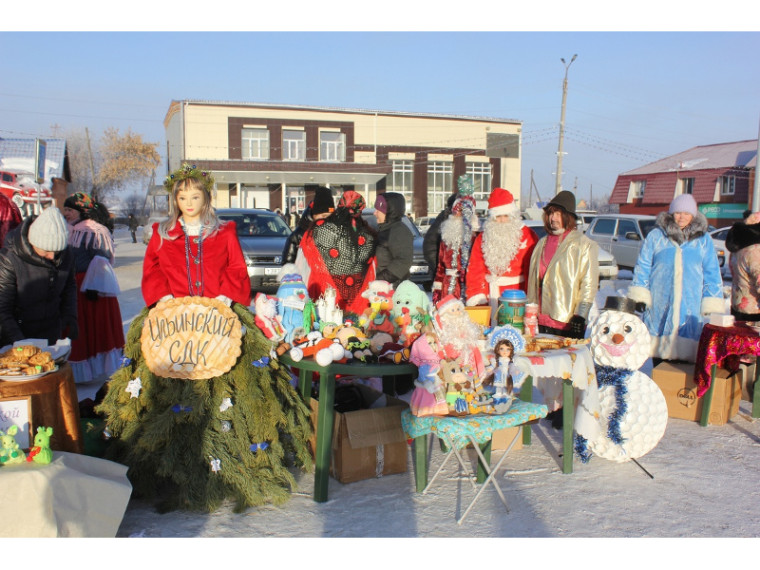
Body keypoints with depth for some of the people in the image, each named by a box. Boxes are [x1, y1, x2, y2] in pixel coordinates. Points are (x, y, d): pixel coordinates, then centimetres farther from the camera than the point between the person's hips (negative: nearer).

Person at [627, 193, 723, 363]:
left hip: (690, 305, 0)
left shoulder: (704, 240, 10)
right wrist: (640, 294, 2)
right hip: (659, 304, 0)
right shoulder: (656, 236, 7)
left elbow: (711, 273, 11)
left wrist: (710, 303, 4)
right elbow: (642, 266, 10)